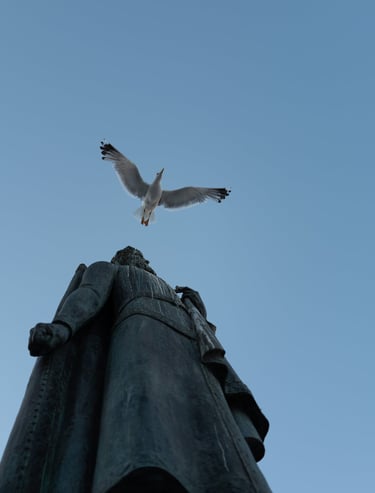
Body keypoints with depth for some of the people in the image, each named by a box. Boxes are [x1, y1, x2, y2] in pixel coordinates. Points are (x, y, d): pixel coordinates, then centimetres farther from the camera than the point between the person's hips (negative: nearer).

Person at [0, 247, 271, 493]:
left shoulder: (175, 297, 47)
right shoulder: (107, 270, 30)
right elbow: (89, 294, 5)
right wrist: (61, 326, -13)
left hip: (193, 357, 5)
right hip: (140, 337, -5)